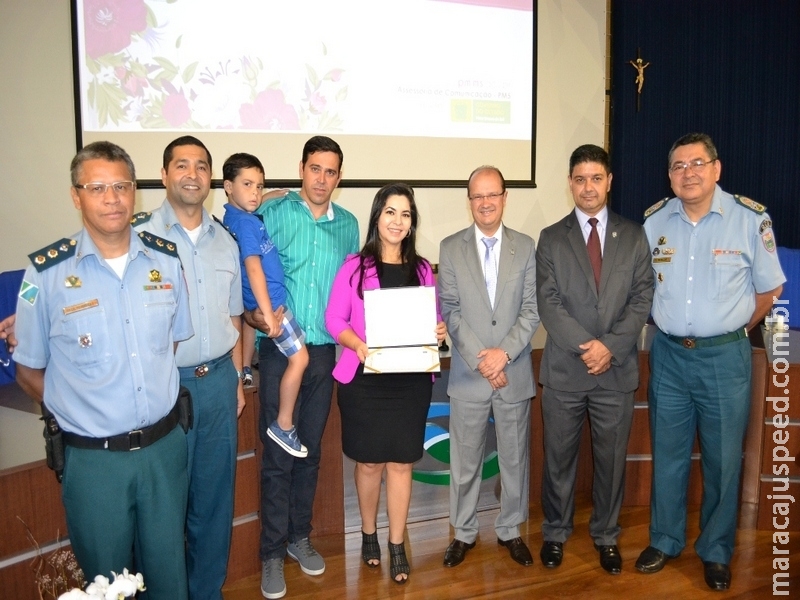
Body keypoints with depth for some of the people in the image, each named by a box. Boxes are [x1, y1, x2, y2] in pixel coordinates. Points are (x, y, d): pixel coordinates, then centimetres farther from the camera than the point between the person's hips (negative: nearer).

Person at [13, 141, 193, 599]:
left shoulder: (166, 260, -1)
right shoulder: (47, 274, -10)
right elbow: (29, 370, -1)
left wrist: (159, 404, 4)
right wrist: (78, 412, -2)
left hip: (165, 446, 3)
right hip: (94, 458, -2)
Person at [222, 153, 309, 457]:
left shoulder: (234, 217, 7)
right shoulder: (247, 223, -21)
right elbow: (253, 268, -27)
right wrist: (269, 315, -29)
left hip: (256, 301, 9)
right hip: (270, 301, -9)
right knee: (299, 358, -6)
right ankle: (283, 426, 2)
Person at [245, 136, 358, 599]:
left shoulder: (348, 224, 8)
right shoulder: (273, 213, -4)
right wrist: (254, 314, -20)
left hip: (325, 351, 4)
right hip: (280, 349, -3)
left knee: (311, 450, 14)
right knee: (278, 454, 2)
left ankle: (300, 536, 31)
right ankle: (273, 552, 18)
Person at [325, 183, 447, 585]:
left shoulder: (422, 269, 7)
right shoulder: (354, 266, -3)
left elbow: (432, 319, 12)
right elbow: (334, 319, -4)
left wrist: (439, 331, -10)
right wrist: (358, 345, -21)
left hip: (411, 378, 2)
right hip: (365, 378, -2)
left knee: (401, 462, 7)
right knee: (369, 462, 10)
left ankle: (397, 546, 22)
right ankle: (369, 534, 32)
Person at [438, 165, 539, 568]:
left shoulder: (525, 247, 3)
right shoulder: (451, 248, 1)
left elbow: (532, 309, -2)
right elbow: (450, 311, -5)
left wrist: (505, 352, -14)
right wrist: (482, 361, -12)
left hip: (515, 373, 1)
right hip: (468, 374, -1)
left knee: (514, 458, 13)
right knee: (465, 460, 10)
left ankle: (510, 530, 31)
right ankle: (463, 532, 28)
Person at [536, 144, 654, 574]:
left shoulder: (634, 237, 6)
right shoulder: (551, 239, 3)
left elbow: (642, 300, -1)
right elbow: (548, 303, -6)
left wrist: (610, 346, -13)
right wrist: (586, 345, -16)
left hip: (617, 370, 1)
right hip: (564, 369, 0)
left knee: (612, 459, 12)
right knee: (559, 457, 11)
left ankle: (606, 536, 31)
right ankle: (555, 532, 29)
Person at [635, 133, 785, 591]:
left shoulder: (751, 219, -8)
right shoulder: (653, 221, 0)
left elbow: (769, 290, 2)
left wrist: (728, 333, 6)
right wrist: (674, 328, 10)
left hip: (725, 356, -2)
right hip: (668, 355, 2)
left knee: (723, 459, 9)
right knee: (668, 454, 13)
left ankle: (716, 552, 29)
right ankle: (665, 541, 31)